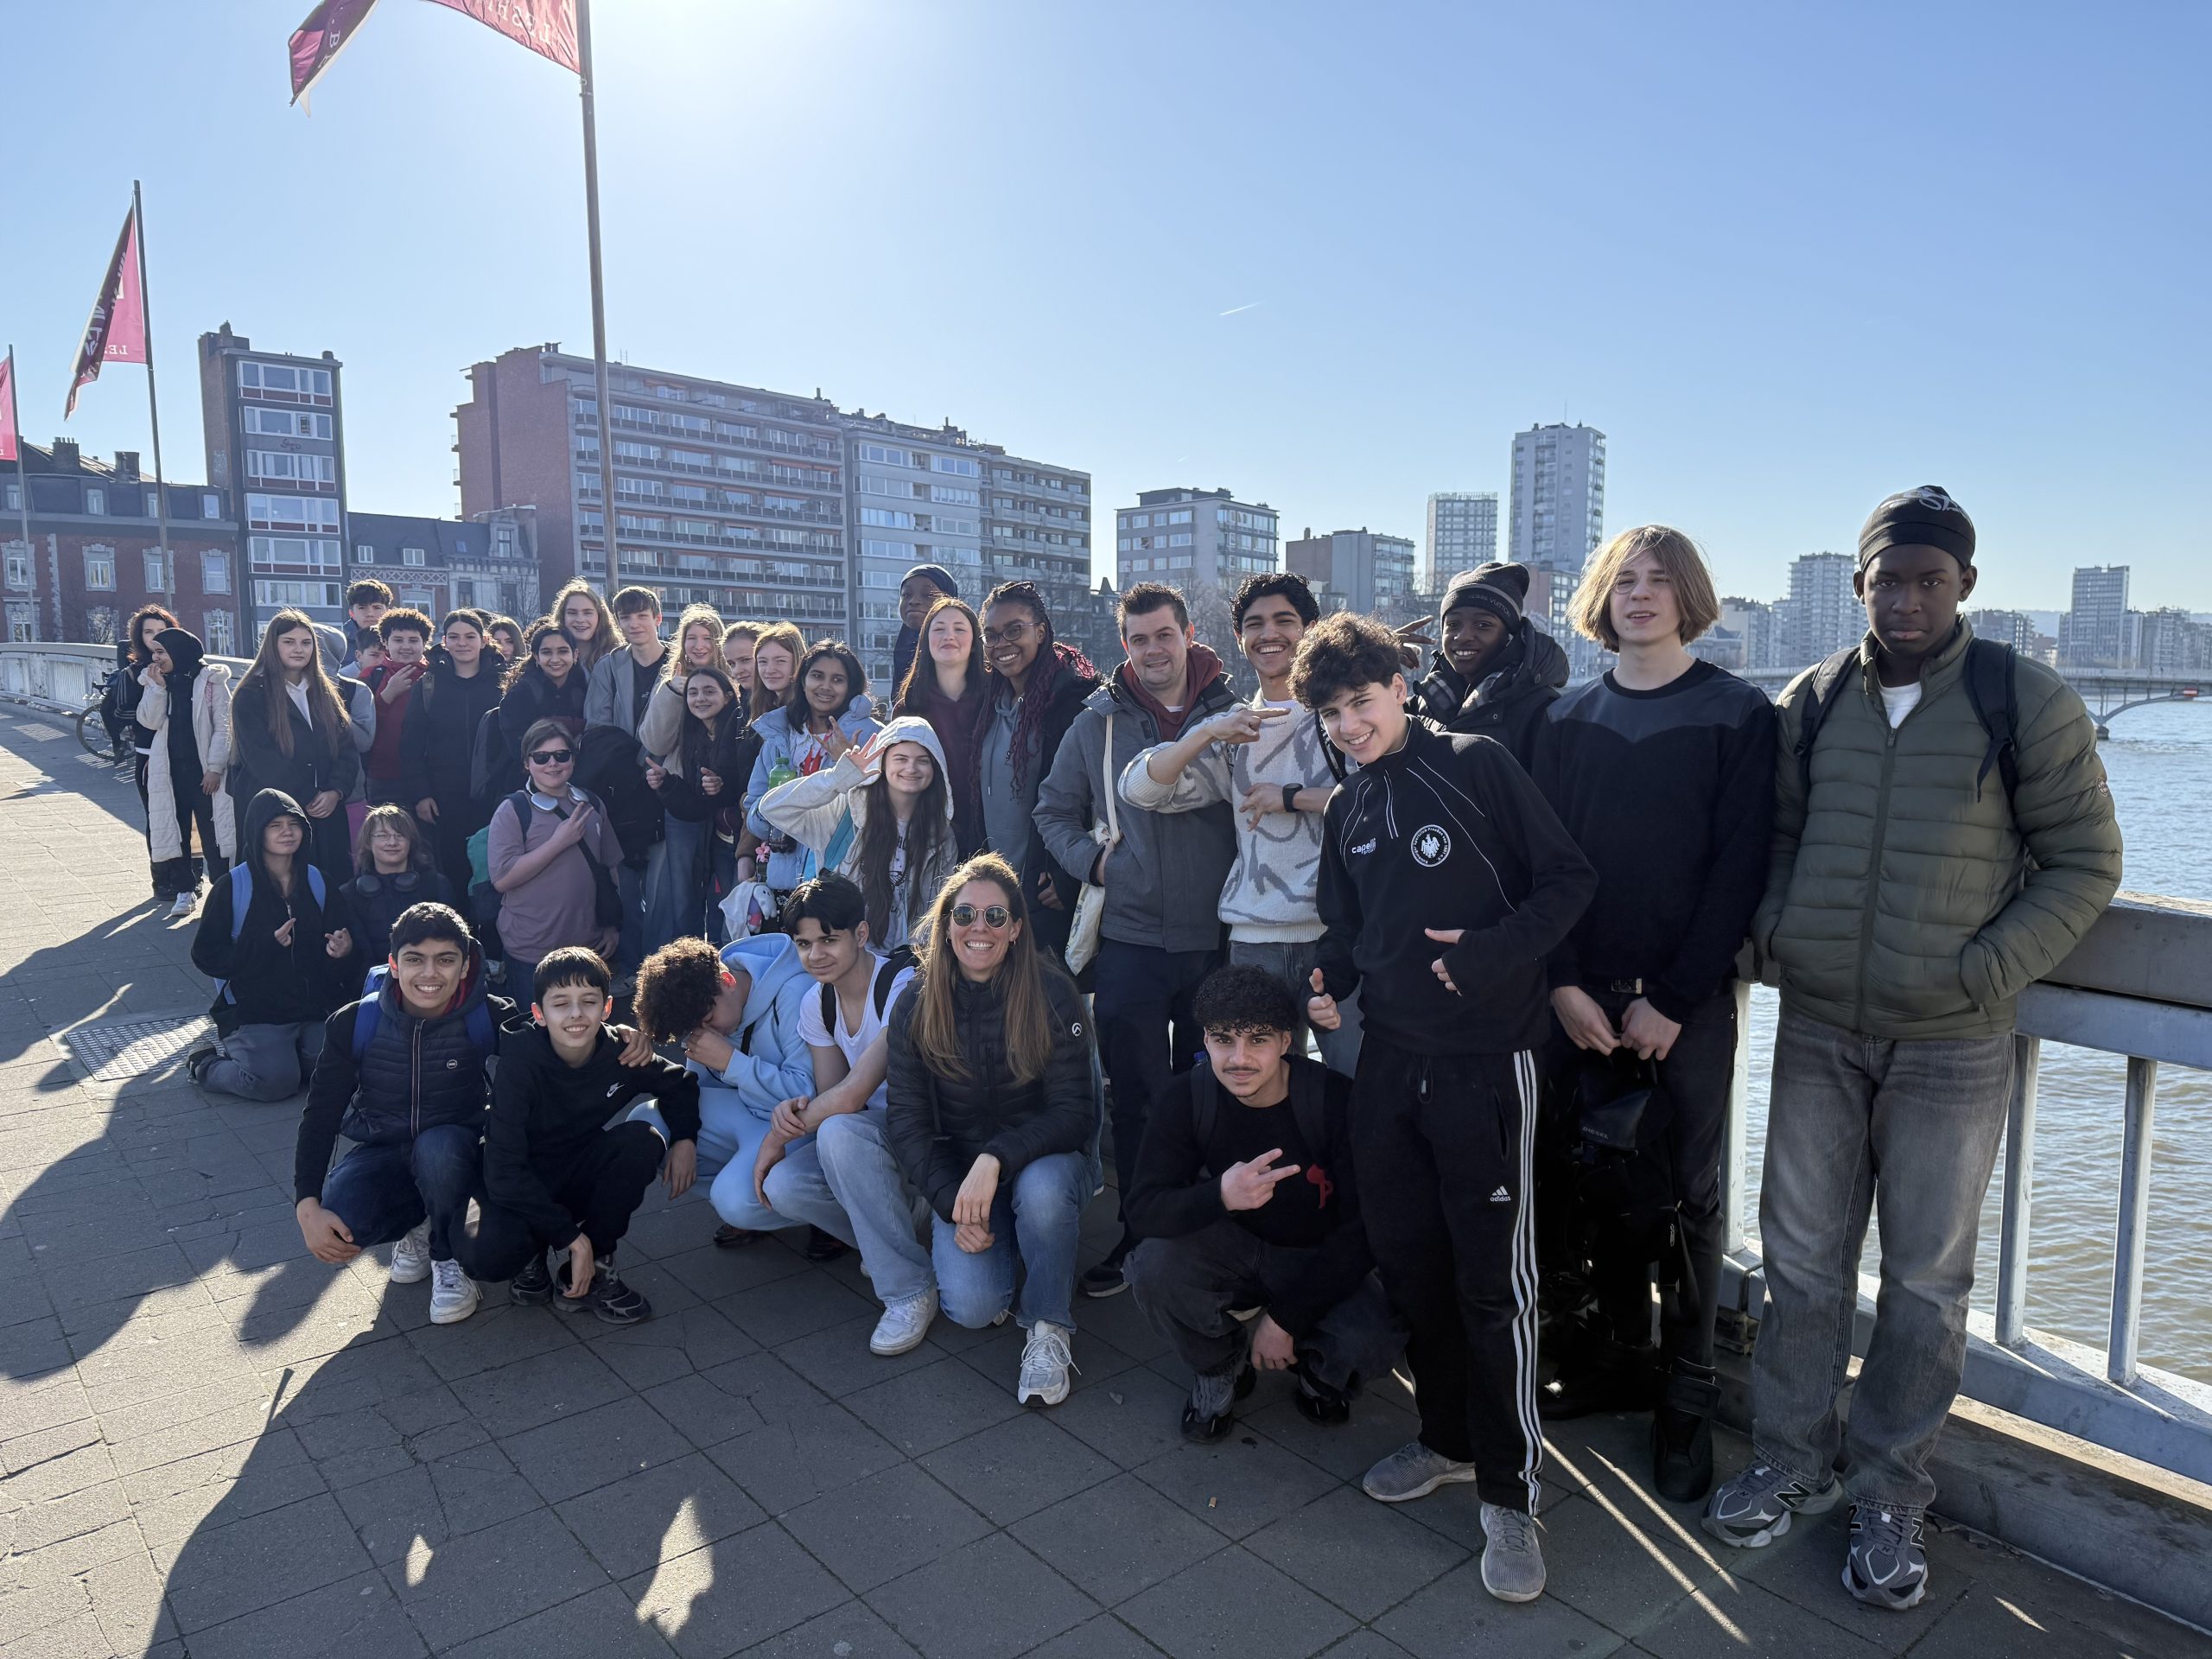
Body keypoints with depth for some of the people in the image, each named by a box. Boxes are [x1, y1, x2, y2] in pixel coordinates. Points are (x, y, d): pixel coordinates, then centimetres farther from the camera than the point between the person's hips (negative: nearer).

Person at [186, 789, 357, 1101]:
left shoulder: (316, 882, 11)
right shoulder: (233, 887, -2)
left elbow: (337, 940, 18)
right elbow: (206, 956, -5)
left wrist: (342, 949, -7)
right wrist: (269, 943, -17)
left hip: (315, 1007, 4)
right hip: (255, 1011, -4)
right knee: (275, 1081, -26)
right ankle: (206, 1064, 8)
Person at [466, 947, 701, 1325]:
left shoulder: (621, 1052, -14)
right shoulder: (521, 1060, -25)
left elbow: (679, 1082, 7)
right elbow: (502, 1170, -27)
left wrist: (685, 1137, -13)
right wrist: (569, 1236, -29)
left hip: (579, 1178, 4)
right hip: (519, 1186, -4)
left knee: (642, 1140, -24)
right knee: (491, 1257, -34)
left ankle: (593, 1272, -11)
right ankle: (532, 1252, 5)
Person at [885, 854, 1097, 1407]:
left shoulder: (1053, 995, -13)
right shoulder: (915, 1007, -6)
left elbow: (1074, 1111, -16)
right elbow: (908, 1122, -4)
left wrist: (995, 1158, -31)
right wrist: (953, 1205, -17)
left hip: (1042, 1160, -1)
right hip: (958, 1174, 1)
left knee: (1044, 1185, -37)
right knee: (972, 1307, -23)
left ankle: (1049, 1328, -11)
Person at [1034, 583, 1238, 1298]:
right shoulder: (1098, 723, 4)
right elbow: (1054, 809, 14)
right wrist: (1090, 860, -2)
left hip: (1216, 938, 0)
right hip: (1130, 940, 0)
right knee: (1136, 1098, 6)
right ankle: (1140, 1233, 22)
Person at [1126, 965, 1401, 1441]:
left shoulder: (1337, 1099, -21)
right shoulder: (1186, 1102, -16)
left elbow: (1362, 1231, -18)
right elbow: (1143, 1209, -24)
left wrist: (1286, 1317, -19)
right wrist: (1220, 1196, -46)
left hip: (1319, 1260, -1)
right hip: (1232, 1254, 2)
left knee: (1379, 1338, -31)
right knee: (1154, 1264, -29)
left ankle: (1319, 1368, 8)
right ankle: (1221, 1367, 4)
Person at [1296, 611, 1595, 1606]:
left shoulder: (1477, 766, -8)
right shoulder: (1346, 810, 11)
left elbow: (1568, 880, -8)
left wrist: (1496, 950, -21)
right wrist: (1328, 983, 0)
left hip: (1485, 1060, -6)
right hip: (1390, 1060, 6)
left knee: (1495, 1277, 0)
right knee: (1407, 1258, 15)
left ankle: (1509, 1495, 15)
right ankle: (1447, 1438, 35)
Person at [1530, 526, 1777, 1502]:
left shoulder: (1738, 716, -2)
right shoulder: (1566, 720, 8)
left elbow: (1738, 870, -8)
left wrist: (1671, 1001, -12)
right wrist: (1565, 984, -7)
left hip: (1686, 1004, -3)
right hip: (1581, 999, 3)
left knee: (1684, 1197, 5)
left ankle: (1687, 1396, 19)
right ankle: (1622, 1357, 28)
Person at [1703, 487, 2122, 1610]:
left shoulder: (2029, 703, -4)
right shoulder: (1811, 702, 4)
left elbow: (2083, 862, -2)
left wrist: (1986, 971, -12)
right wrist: (1773, 929, -4)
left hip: (1951, 1047, -2)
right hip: (1816, 1031, 3)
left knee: (1926, 1279, 9)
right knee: (1801, 1258, 11)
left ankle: (1887, 1498, 27)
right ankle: (1790, 1465, 29)